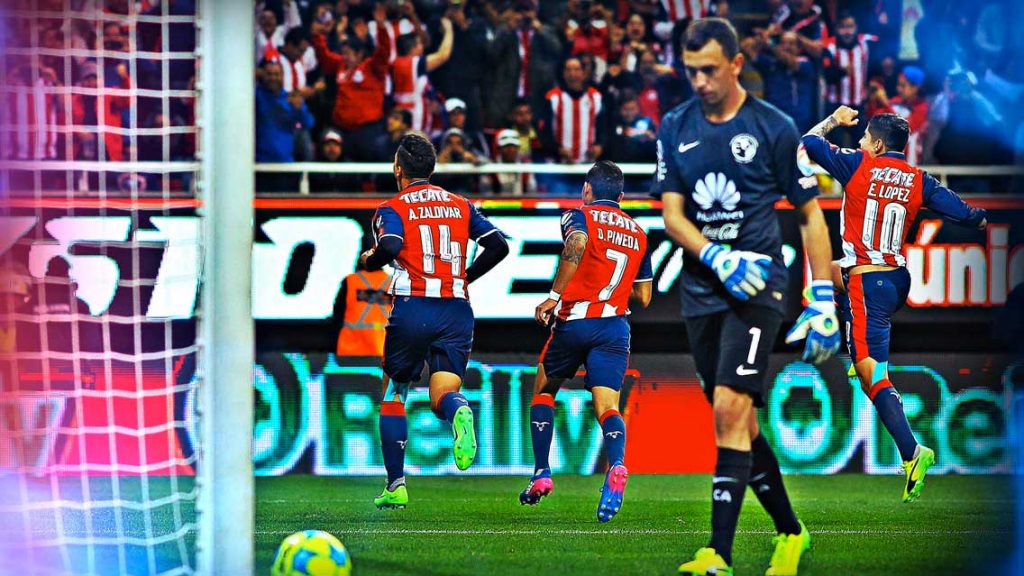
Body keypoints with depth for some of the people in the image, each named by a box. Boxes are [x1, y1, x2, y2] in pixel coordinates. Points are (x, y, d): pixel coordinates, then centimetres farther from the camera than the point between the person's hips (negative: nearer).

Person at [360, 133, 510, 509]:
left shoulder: (393, 209, 1)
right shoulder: (460, 206, 14)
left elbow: (389, 247, -18)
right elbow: (498, 245, 6)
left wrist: (368, 261, 4)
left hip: (412, 309, -2)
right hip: (457, 310, 3)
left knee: (393, 394, 15)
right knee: (442, 395, -1)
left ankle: (395, 485, 12)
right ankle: (458, 411, -41)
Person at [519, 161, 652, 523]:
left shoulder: (580, 217, 2)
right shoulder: (638, 233, 17)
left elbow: (577, 245, -23)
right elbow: (643, 297, 18)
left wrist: (553, 296, -22)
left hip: (574, 321, -3)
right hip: (615, 327, 3)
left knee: (543, 391, 18)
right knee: (607, 406, -6)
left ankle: (542, 474, 11)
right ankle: (617, 466, -37)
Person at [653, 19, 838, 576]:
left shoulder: (774, 128, -2)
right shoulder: (675, 128, 8)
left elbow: (810, 216, 4)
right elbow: (672, 216, 3)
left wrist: (823, 300, -2)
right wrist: (719, 258, -15)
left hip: (757, 285, -5)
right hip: (701, 288, 5)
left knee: (731, 407, -18)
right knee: (739, 423, 9)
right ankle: (789, 531, 27)